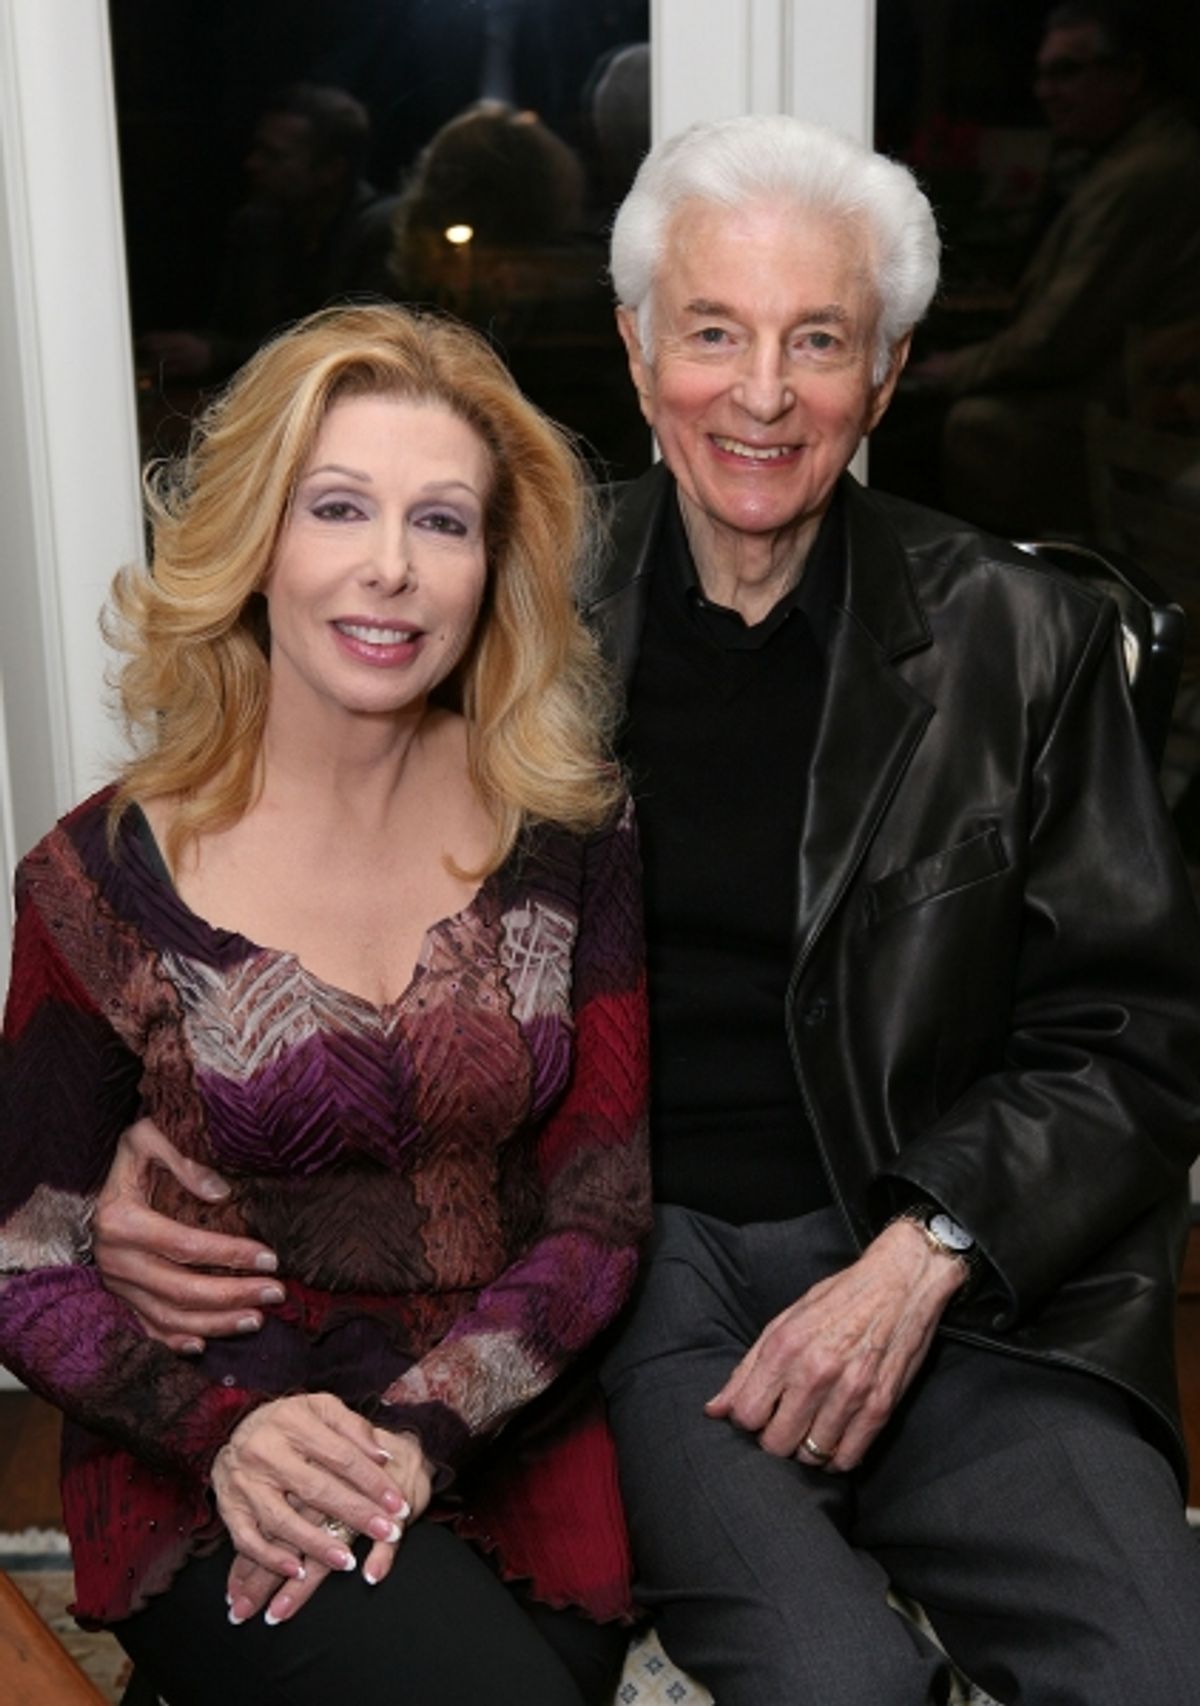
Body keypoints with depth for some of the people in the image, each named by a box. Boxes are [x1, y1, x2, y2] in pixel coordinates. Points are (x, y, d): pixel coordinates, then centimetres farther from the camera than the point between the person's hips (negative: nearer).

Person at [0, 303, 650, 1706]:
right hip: (215, 1488, -2)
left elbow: (603, 1207, -1)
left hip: (511, 1451, 3)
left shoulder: (567, 837, -1)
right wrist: (229, 1428, -19)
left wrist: (423, 1430, -15)